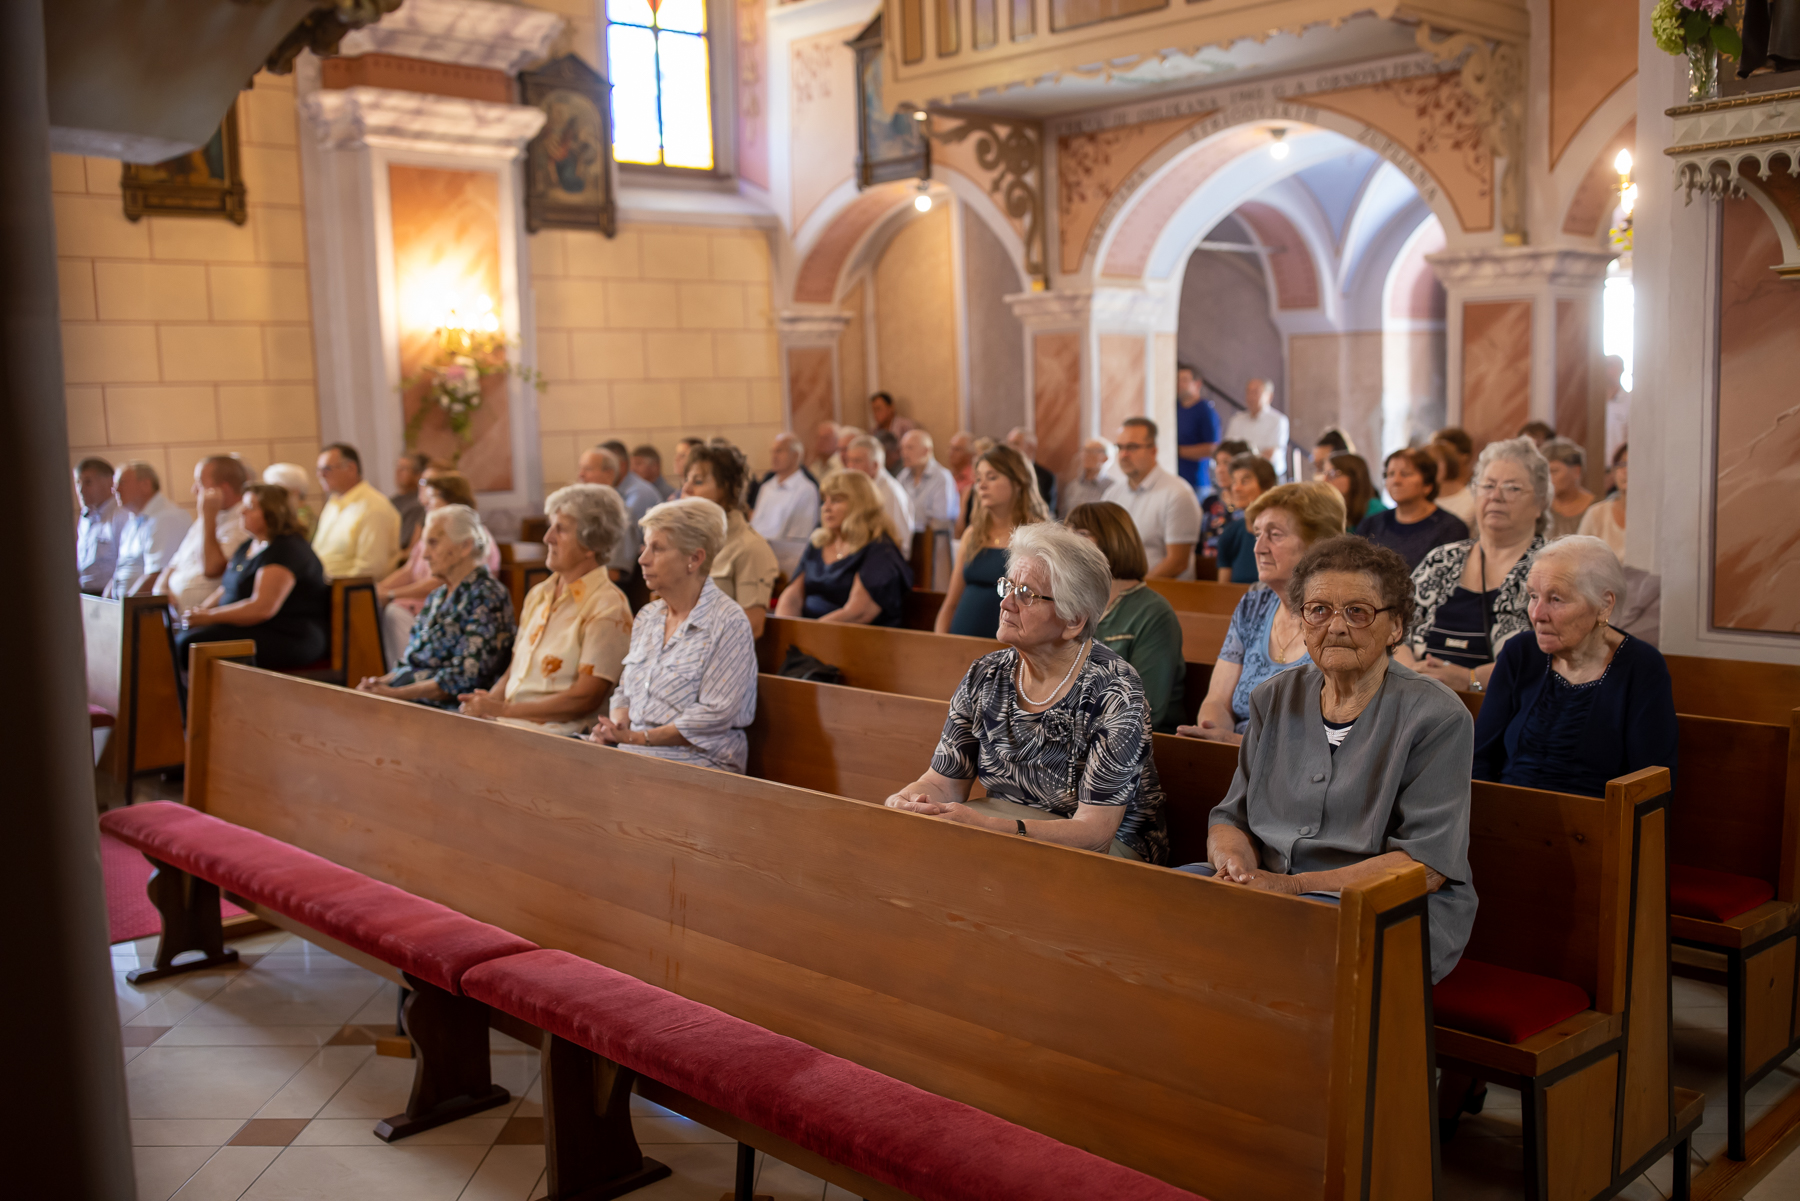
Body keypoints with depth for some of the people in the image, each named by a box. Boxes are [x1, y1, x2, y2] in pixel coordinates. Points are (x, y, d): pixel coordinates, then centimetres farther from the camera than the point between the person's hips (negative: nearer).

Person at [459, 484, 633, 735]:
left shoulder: (607, 607, -8)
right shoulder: (539, 594, 18)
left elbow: (586, 698, -14)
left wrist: (504, 709, -14)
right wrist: (486, 703, 0)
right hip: (508, 724, 7)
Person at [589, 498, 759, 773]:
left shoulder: (729, 623, -8)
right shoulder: (647, 617, 17)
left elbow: (716, 715, -15)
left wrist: (638, 738, -16)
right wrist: (616, 727, -1)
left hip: (696, 761, -7)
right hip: (633, 755, 7)